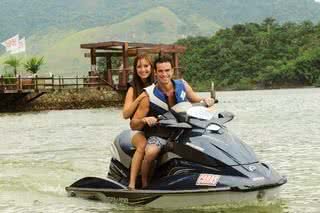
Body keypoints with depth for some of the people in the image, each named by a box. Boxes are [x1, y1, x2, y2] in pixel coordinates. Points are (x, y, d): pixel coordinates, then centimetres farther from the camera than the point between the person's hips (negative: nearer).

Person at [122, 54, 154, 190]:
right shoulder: (133, 89, 6)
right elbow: (125, 114, -3)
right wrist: (139, 99, -14)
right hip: (139, 129, -1)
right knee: (143, 144, -35)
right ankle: (132, 184, -33)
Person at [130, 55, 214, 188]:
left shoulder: (182, 85, 0)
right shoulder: (149, 95, -9)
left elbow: (198, 102, 14)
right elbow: (133, 125, -9)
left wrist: (206, 101, -10)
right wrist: (144, 120, -31)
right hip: (159, 134, -4)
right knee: (151, 152, -34)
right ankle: (144, 185, -13)